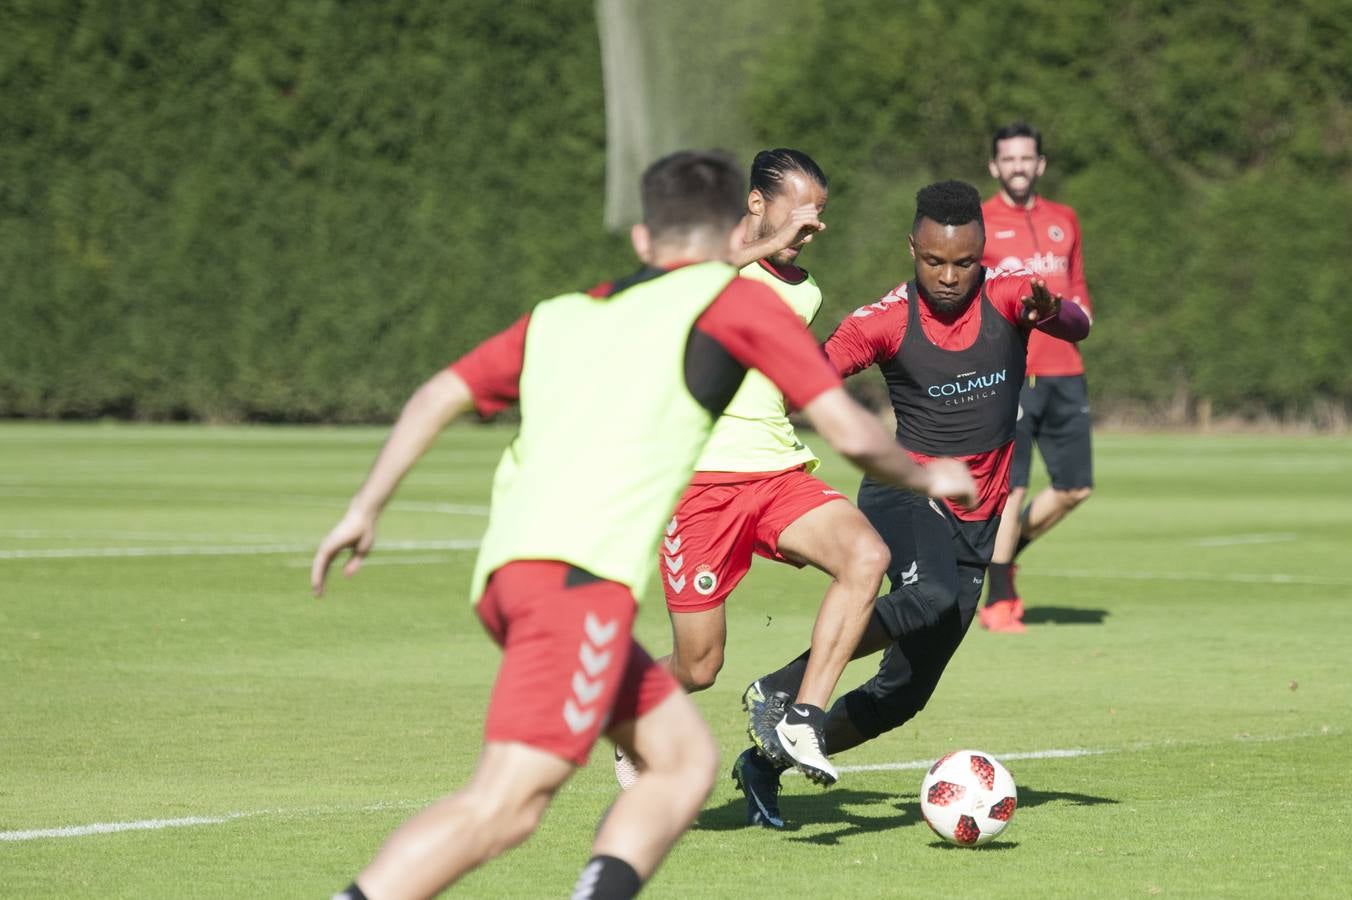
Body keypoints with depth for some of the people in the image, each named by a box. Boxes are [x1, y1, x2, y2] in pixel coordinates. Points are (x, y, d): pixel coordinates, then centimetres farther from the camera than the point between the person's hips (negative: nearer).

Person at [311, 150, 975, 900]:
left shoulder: (562, 314, 26)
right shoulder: (736, 302, 10)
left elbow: (439, 396, 26)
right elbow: (850, 432, 9)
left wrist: (367, 506, 31)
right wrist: (925, 477, 27)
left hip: (503, 571, 8)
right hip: (581, 571, -8)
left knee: (685, 760, 16)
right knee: (504, 806, -16)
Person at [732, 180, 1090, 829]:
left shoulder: (1008, 297, -2)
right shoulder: (888, 320, -8)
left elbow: (1077, 328, -17)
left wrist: (1052, 313, -39)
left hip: (975, 523, 4)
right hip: (904, 495, -4)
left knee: (907, 690, 1)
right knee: (933, 595, -37)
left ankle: (766, 763, 15)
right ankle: (783, 690, -29)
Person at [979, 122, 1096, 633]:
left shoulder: (1063, 221, 16)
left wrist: (1079, 311, 5)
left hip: (1063, 373, 6)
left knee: (1075, 488, 6)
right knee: (1011, 490, -10)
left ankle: (1006, 553, 28)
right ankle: (998, 602, 1)